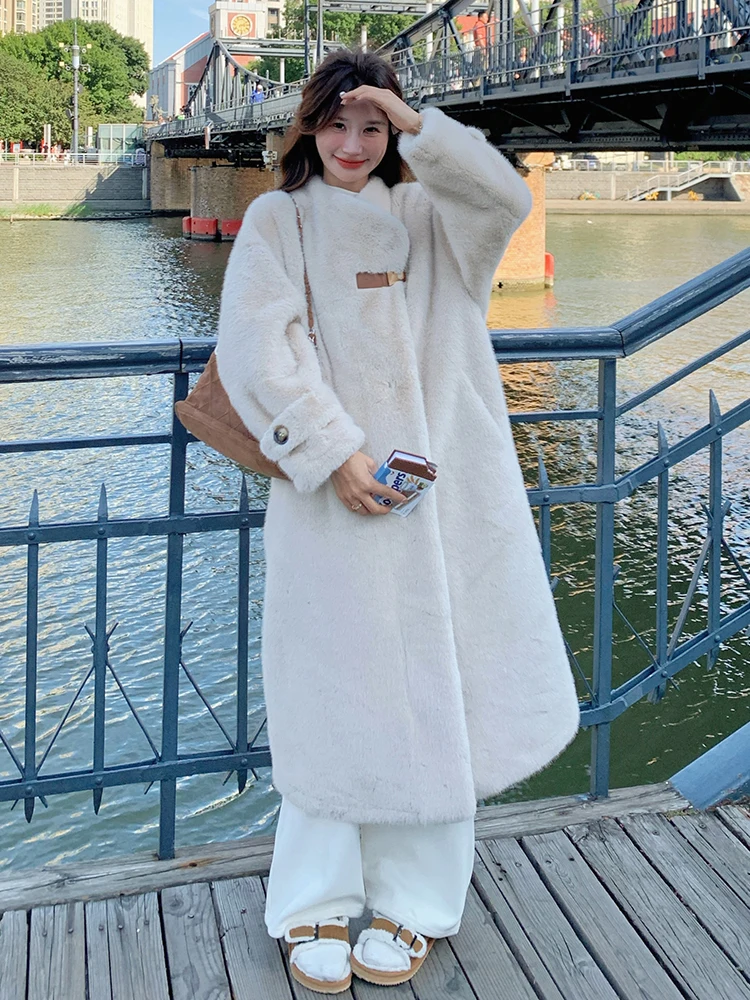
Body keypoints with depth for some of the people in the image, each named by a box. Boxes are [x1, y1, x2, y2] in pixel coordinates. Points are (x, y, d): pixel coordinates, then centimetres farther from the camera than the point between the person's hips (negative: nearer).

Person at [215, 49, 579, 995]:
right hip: (333, 490, -2)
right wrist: (331, 451, -14)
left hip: (444, 491, 2)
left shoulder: (428, 215, 16)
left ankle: (409, 903, 17)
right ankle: (318, 908, 14)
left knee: (435, 688, 4)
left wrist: (420, 127, -11)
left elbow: (506, 199, -4)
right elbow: (257, 344, -6)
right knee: (337, 694, 0)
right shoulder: (277, 220, 8)